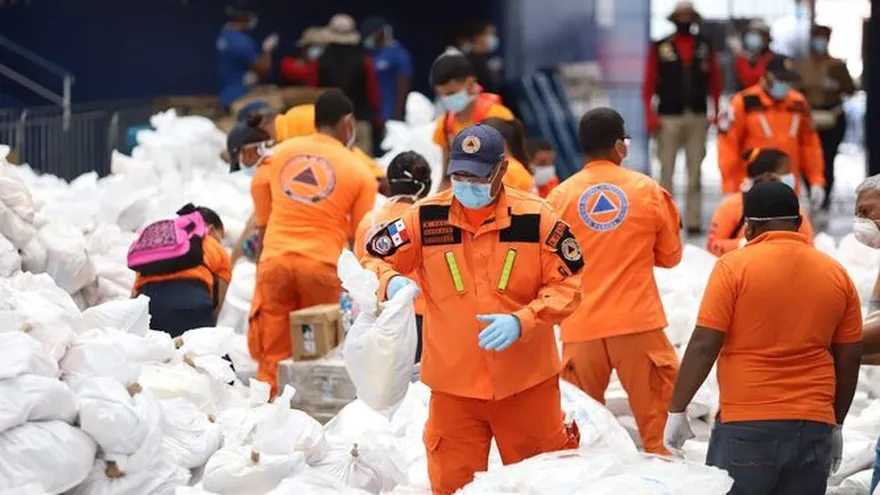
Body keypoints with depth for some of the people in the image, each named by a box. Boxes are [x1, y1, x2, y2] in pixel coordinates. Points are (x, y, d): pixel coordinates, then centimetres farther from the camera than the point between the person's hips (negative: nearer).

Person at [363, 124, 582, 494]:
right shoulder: (426, 218, -4)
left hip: (526, 381, -1)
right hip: (454, 383, 1)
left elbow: (567, 284, -4)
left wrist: (521, 322, -19)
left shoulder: (534, 217, -7)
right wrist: (391, 282, -20)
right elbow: (373, 259, 4)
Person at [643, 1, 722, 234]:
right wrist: (651, 116, -7)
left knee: (695, 172, 4)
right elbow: (649, 83, 1)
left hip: (698, 117, 2)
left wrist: (716, 112, 2)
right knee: (666, 170, -2)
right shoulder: (660, 48, 3)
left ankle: (693, 220, 7)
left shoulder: (705, 46, 10)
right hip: (669, 117, -2)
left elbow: (715, 81, 10)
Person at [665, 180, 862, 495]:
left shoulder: (735, 267, -6)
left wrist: (677, 410, -1)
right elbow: (849, 360, 10)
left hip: (747, 425, -4)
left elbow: (703, 346, -9)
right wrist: (836, 424, 21)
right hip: (813, 428, 4)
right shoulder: (836, 274, 7)